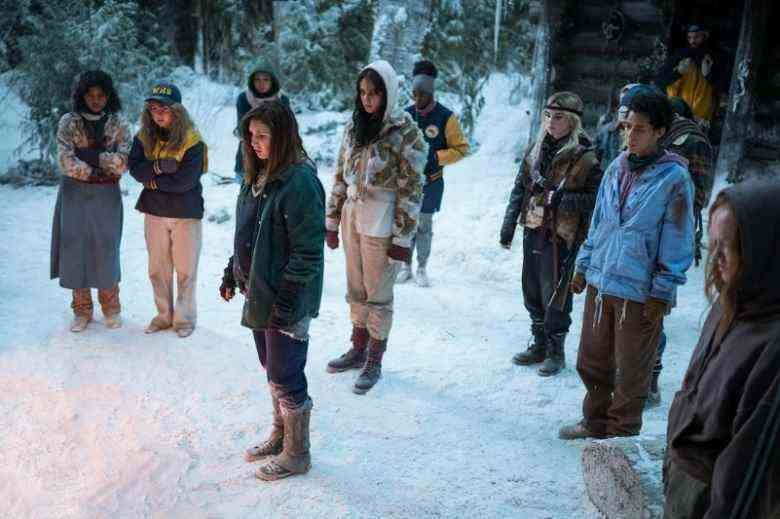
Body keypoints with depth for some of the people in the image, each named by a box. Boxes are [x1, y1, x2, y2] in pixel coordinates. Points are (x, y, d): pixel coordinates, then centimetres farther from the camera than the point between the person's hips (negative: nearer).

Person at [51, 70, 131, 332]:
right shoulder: (69, 122, 0)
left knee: (106, 249, 1)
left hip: (107, 195, 0)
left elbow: (123, 162, -9)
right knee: (75, 247, 1)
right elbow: (66, 161, -10)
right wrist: (96, 173, -11)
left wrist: (91, 155, -15)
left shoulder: (118, 125, 2)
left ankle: (111, 307, 18)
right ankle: (82, 309, 14)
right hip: (75, 193, 0)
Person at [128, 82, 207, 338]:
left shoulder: (192, 140, -14)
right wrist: (160, 167, -25)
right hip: (154, 211, 5)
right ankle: (164, 315, 28)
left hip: (186, 212, -4)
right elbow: (135, 168, -10)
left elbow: (186, 180, -21)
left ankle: (184, 318, 21)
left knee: (185, 269, 7)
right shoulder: (144, 137, 1)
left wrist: (153, 181, -12)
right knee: (157, 268, 13)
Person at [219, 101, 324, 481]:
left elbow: (308, 249, -22)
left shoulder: (300, 180, -20)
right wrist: (233, 273, 18)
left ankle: (296, 454, 22)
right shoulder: (257, 175, 8)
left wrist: (287, 297, -22)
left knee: (285, 378, 4)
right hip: (258, 292, 9)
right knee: (272, 370, 21)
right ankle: (280, 436, 40)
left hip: (287, 298, -9)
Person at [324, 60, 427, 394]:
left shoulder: (405, 132, -14)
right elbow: (341, 176, 11)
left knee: (378, 294, 6)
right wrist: (332, 221, 10)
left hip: (381, 225, -6)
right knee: (356, 290, 17)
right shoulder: (354, 126, 5)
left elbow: (411, 189, -13)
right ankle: (358, 349, 33)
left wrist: (403, 237, -14)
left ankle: (374, 361, 20)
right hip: (352, 219, 6)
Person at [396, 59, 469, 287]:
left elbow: (461, 148, -4)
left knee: (424, 225, 6)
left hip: (431, 181, -3)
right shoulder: (406, 114, 1)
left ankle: (422, 268, 20)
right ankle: (406, 266, 21)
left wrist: (436, 158, -17)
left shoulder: (446, 117, -9)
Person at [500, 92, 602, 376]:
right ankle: (539, 345, 33)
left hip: (560, 237, -6)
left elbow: (595, 199, -11)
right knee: (532, 292, 15)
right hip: (532, 232, 6)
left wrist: (561, 198, -21)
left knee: (555, 296, 2)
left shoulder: (584, 158, -11)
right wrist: (508, 227, 9)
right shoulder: (536, 150, 7)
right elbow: (519, 190, 10)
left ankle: (556, 351, 20)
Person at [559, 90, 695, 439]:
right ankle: (595, 423, 38)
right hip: (600, 282, 6)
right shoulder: (617, 168, 6)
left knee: (631, 371, 7)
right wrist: (583, 266, 15)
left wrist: (662, 293, -12)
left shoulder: (674, 179, -11)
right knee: (591, 362, 17)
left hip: (640, 292, -6)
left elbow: (677, 241, -10)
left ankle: (622, 434, 26)